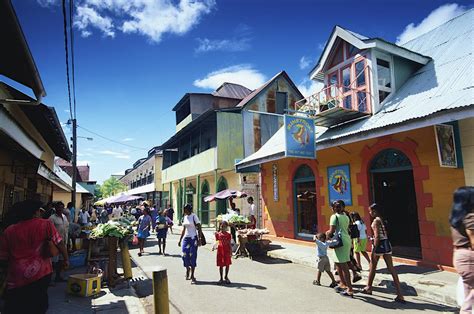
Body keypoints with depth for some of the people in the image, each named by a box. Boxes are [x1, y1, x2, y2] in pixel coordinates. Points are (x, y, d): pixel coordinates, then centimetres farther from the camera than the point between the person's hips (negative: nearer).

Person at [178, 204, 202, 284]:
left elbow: (199, 228, -10)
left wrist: (199, 239, -16)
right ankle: (188, 269, 28)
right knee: (185, 255, 0)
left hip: (193, 238, -5)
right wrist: (180, 239, 17)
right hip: (185, 238, 5)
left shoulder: (194, 216, -9)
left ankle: (192, 276, 8)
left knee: (192, 256, -3)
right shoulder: (184, 217, 10)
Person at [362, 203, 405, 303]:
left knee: (372, 267, 12)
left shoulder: (376, 221, -14)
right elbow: (384, 234, 13)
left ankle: (369, 288, 28)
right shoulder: (383, 219, 10)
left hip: (379, 244, -7)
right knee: (391, 269, 5)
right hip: (387, 244, 7)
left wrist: (373, 251, -16)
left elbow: (377, 237, -19)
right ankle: (400, 294, 2)